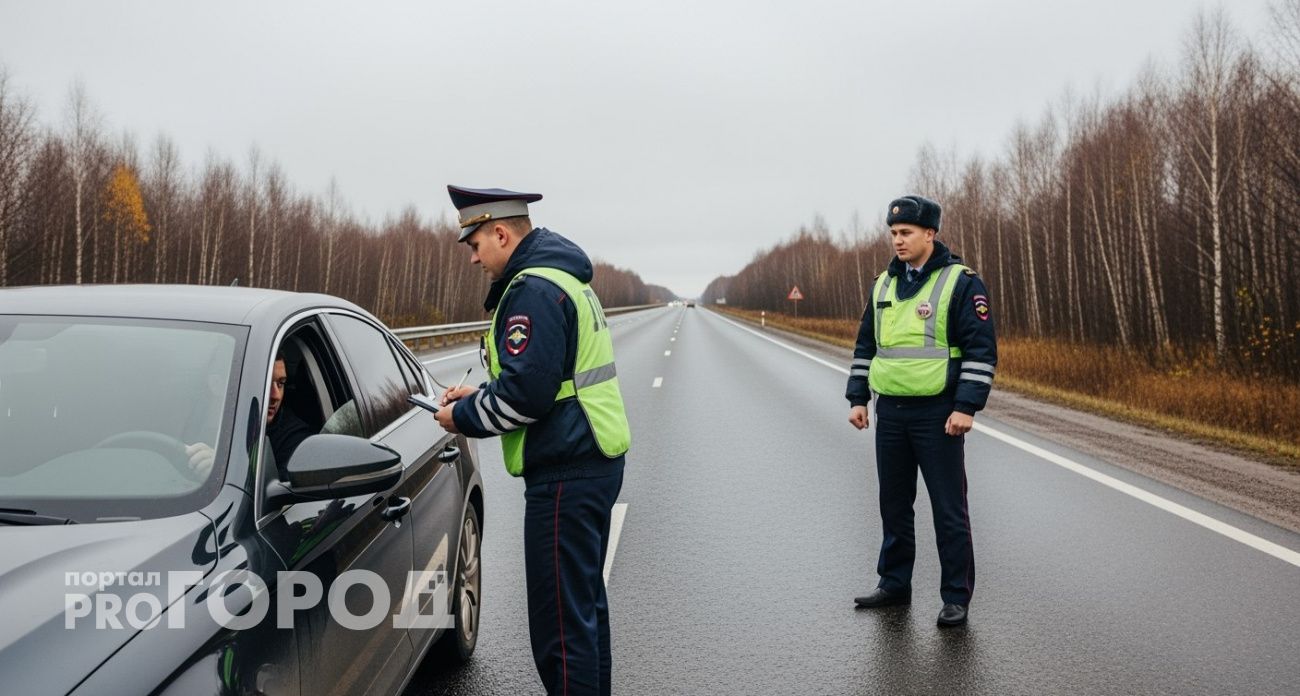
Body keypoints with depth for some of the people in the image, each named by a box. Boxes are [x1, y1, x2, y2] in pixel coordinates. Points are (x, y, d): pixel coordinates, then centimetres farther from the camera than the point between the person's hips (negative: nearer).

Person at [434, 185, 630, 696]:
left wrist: (463, 418, -8)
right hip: (594, 462, 11)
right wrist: (479, 393, 14)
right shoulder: (563, 277, 17)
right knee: (585, 604, 21)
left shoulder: (533, 291, -17)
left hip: (565, 473, -11)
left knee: (560, 621, -5)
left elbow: (527, 393, -23)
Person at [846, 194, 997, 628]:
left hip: (937, 415, -6)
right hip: (890, 413, 6)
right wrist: (857, 398, 11)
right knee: (894, 505, 14)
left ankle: (956, 598, 10)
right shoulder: (883, 285, 12)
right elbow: (866, 346, 18)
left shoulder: (960, 283, -7)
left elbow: (981, 351, -11)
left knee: (948, 509, 1)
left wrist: (966, 407, -17)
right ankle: (894, 585, 27)